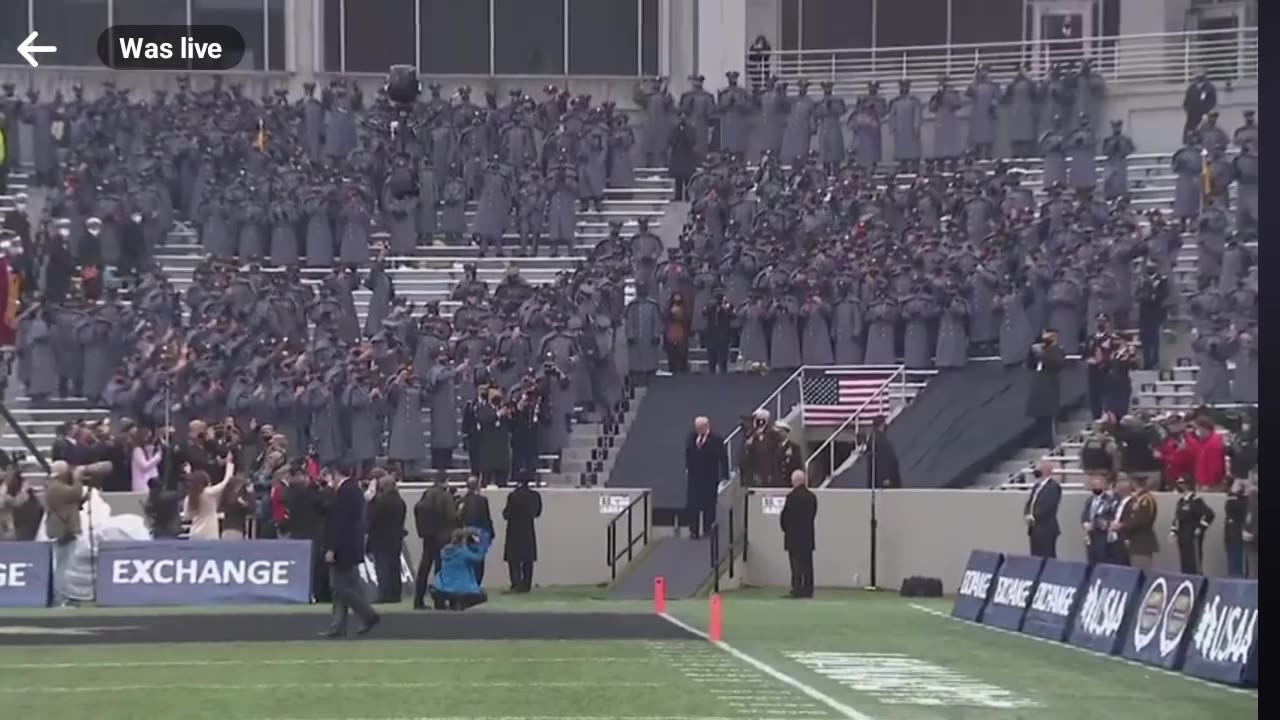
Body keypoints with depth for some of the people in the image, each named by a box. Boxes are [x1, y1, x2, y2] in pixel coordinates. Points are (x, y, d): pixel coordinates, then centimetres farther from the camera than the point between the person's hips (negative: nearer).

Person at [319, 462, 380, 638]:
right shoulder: (354, 489, 14)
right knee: (342, 587, 9)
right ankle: (338, 627, 10)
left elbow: (340, 523, -22)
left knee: (342, 587, -6)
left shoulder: (345, 492, -17)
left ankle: (368, 615, -4)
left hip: (343, 550, -10)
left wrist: (331, 549, -22)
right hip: (351, 548, 10)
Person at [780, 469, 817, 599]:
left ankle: (797, 589, -5)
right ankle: (808, 589, 9)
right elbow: (813, 513, 7)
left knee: (796, 564, -3)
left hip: (794, 536, -5)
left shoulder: (792, 496, -15)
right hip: (808, 536, 5)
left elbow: (784, 516, -11)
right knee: (807, 564, 8)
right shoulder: (812, 496, 3)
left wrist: (785, 529, 7)